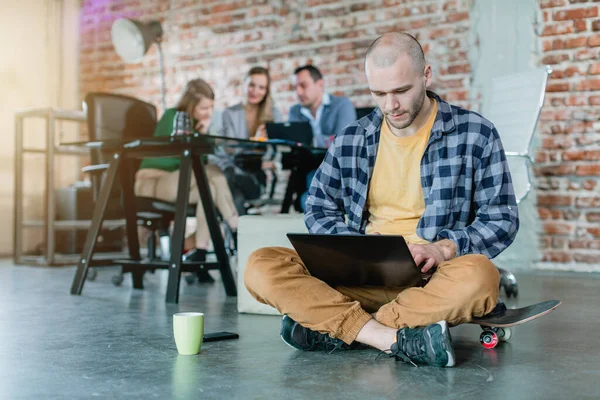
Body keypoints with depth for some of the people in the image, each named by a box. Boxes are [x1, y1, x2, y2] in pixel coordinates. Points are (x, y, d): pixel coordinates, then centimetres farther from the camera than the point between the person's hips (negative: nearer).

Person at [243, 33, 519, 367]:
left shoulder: (476, 134, 3)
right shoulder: (350, 140, 12)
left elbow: (502, 219, 3)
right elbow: (318, 210, 16)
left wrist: (445, 248, -15)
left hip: (432, 277, -2)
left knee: (480, 277, -38)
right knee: (261, 267, -20)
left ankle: (335, 328, -24)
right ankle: (397, 339, -29)